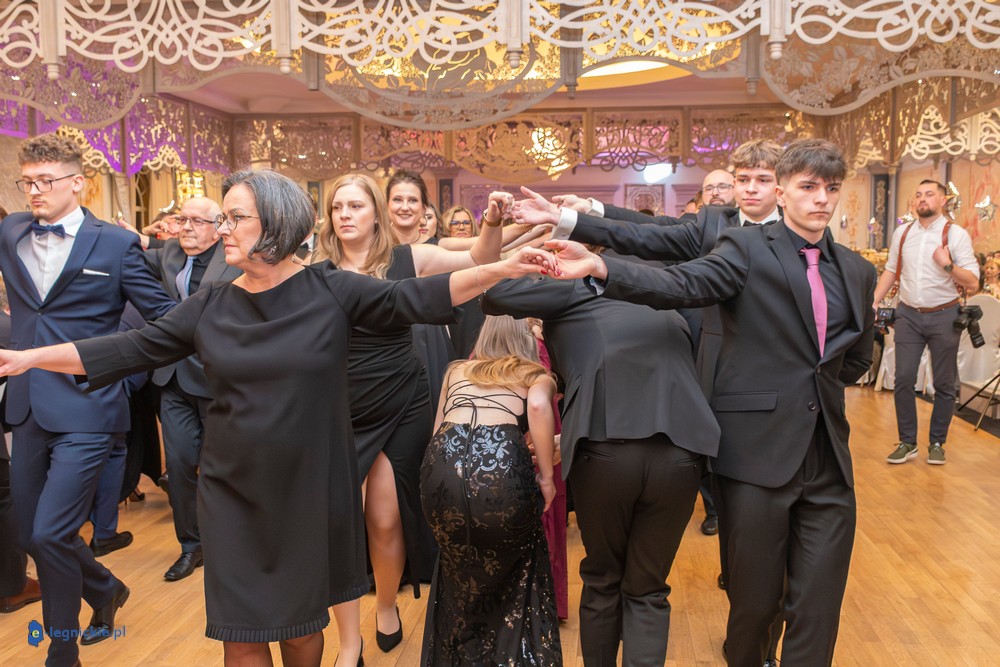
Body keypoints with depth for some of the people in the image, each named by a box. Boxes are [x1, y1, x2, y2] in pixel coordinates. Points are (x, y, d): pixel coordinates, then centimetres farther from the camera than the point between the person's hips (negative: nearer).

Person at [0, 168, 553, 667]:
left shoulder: (330, 290, -7)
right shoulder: (211, 305, 1)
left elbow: (413, 299, -13)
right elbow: (132, 348, 4)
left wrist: (500, 270, -23)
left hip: (310, 486, -2)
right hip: (233, 490, 3)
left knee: (301, 621, 13)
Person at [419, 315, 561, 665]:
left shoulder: (456, 371, 30)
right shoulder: (538, 376, 22)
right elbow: (538, 406, -2)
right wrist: (547, 475, 5)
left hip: (444, 463, 3)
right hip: (501, 463, -2)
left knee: (460, 568, 32)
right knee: (517, 568, 29)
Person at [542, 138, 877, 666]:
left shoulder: (857, 271, 13)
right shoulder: (747, 248, -3)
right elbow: (681, 284, -20)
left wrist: (819, 378, 9)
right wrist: (601, 267, -34)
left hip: (829, 462, 4)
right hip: (757, 451, -4)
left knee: (819, 611, 9)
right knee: (755, 601, 9)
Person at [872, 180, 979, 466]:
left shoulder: (956, 234, -7)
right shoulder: (902, 233, 5)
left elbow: (973, 282, -9)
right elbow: (891, 270, 14)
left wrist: (947, 264, -25)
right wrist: (873, 302, 5)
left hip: (944, 316, -2)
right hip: (908, 315, 3)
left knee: (944, 383, 6)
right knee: (903, 379, 0)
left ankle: (937, 443, 20)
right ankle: (907, 442, 12)